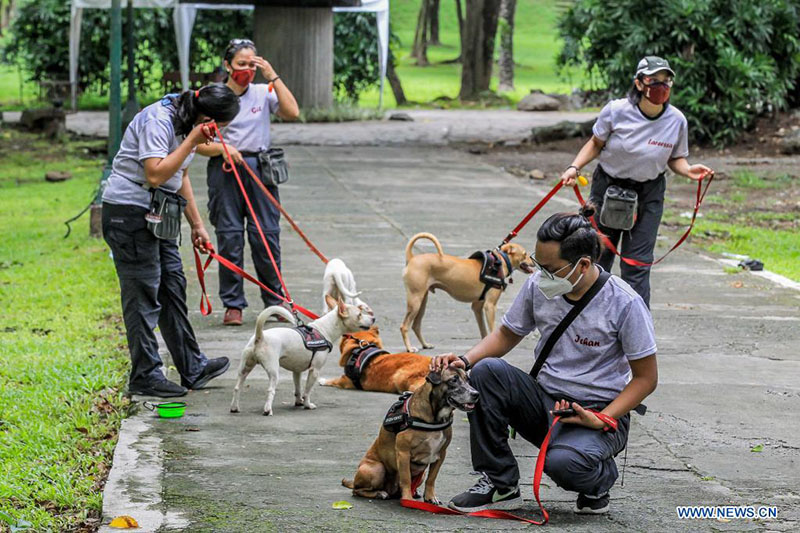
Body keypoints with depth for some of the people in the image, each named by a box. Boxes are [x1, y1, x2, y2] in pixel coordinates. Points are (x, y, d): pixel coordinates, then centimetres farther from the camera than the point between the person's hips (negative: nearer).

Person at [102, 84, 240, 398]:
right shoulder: (157, 121, -20)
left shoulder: (185, 124, 11)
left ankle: (192, 368, 19)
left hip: (155, 216, 10)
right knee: (143, 295, -6)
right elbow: (155, 175, -28)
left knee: (173, 287, 12)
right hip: (129, 212, -10)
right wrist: (192, 142, -23)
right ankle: (145, 377, 1)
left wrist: (196, 224, 22)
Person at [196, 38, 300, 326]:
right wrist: (222, 149, -17)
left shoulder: (263, 92, 7)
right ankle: (233, 305, 6)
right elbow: (200, 143, 2)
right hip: (225, 171, -1)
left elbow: (292, 112, -10)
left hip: (260, 168, 1)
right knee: (229, 237, -1)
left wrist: (273, 76, -9)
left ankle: (275, 300, 12)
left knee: (267, 236, 0)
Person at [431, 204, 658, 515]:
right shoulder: (539, 286, -4)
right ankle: (500, 485, -11)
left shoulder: (624, 303, -17)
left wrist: (601, 420, -21)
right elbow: (507, 335, 13)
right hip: (545, 403, 5)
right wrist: (465, 360, -7)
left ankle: (600, 480, 4)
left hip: (598, 411, -5)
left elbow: (646, 378, -9)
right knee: (486, 370, -23)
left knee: (563, 462, -37)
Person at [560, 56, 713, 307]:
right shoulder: (616, 111, -17)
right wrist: (574, 168, -14)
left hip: (649, 193, 0)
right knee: (599, 254, 9)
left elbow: (675, 158, 3)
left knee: (637, 263, -3)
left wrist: (688, 170, -18)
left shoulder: (676, 120, -11)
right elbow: (596, 144, -1)